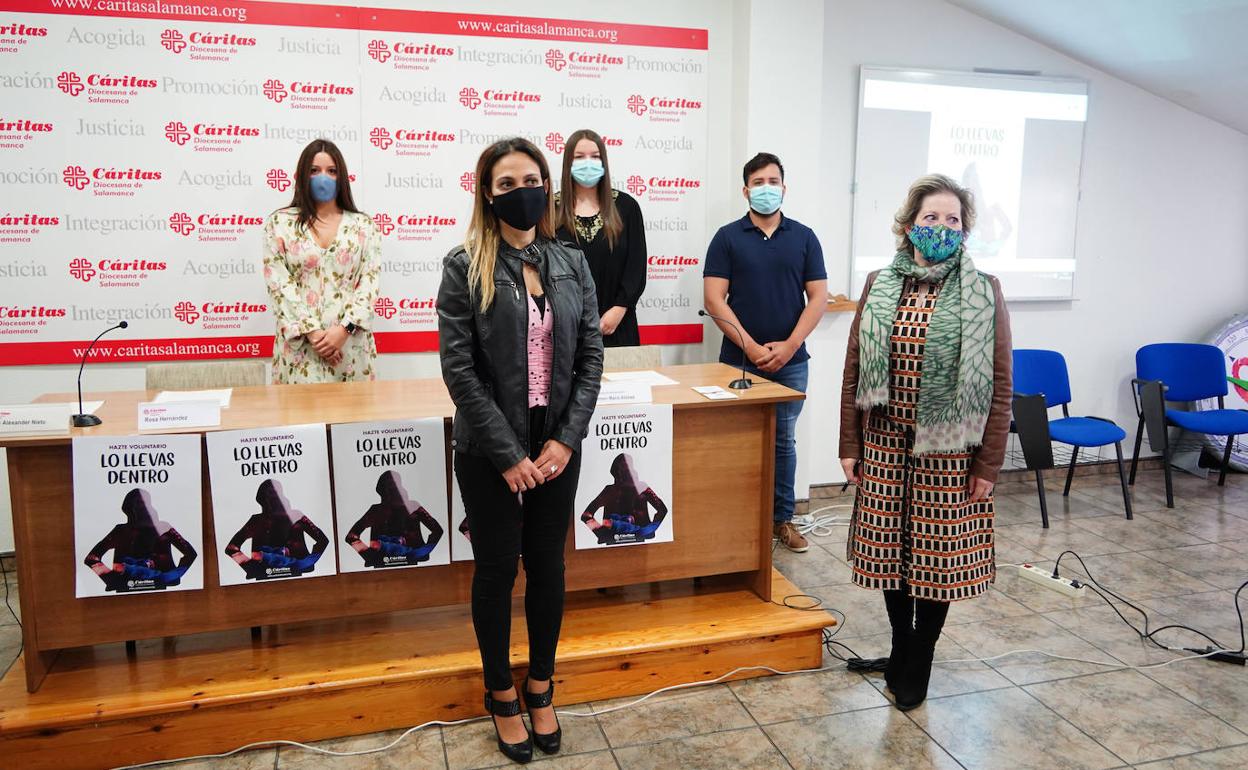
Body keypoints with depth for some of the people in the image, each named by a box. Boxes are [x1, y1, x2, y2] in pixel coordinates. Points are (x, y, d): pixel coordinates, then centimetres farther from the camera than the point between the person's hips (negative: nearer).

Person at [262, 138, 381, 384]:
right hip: (300, 342, -1)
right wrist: (311, 331, -12)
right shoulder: (279, 223, 6)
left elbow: (370, 281, 0)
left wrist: (344, 328, -13)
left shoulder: (363, 225, 8)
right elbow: (279, 283, -2)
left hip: (351, 341, 1)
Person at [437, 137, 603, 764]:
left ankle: (540, 690, 34)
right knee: (496, 569, 10)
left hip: (557, 445, 3)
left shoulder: (571, 264, 4)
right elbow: (459, 368, -12)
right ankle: (502, 695, 31)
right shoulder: (465, 266, -6)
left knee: (548, 566, 13)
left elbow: (590, 356, 2)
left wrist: (566, 439, -8)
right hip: (490, 450, -3)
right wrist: (508, 452, -15)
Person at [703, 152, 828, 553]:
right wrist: (750, 346, -13)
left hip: (790, 361, 2)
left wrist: (789, 346, -9)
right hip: (739, 359, -2)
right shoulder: (727, 237, 1)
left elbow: (818, 298, 2)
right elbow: (714, 299, -6)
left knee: (783, 440, 11)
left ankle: (782, 517, 23)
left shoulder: (804, 237, 6)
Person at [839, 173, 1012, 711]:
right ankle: (902, 642, 35)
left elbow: (999, 385, -4)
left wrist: (989, 464, -6)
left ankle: (917, 662, 26)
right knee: (890, 547, 11)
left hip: (948, 450, -2)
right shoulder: (880, 286, 3)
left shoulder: (984, 293, -4)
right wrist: (850, 445, 3)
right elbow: (854, 370, 5)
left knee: (939, 555, 7)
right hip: (884, 444, 2)